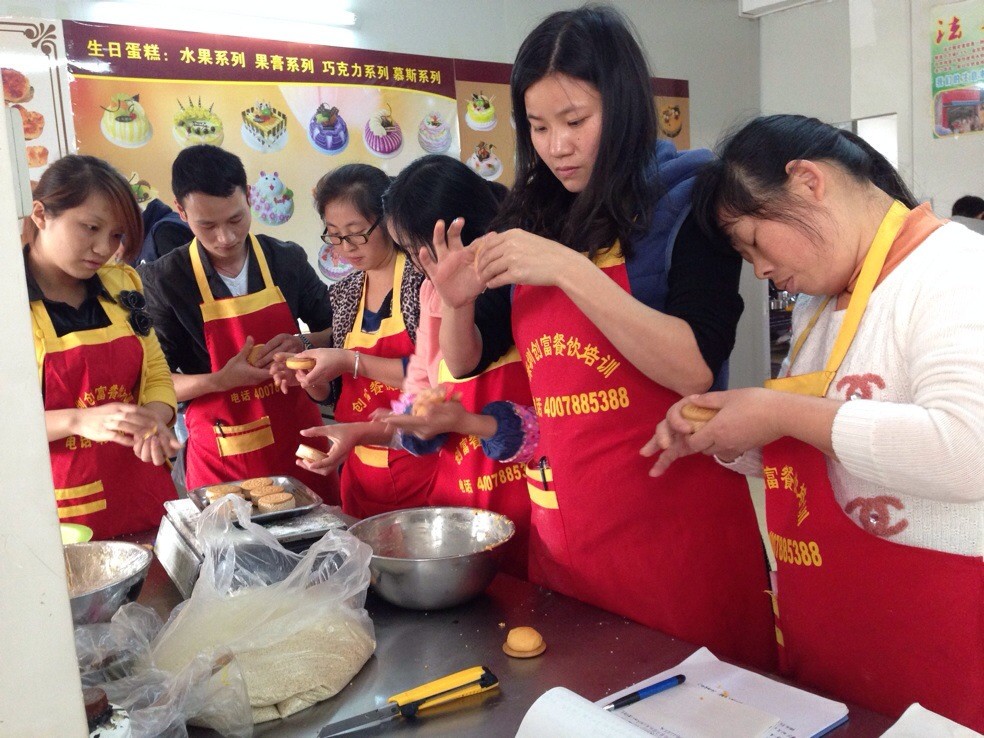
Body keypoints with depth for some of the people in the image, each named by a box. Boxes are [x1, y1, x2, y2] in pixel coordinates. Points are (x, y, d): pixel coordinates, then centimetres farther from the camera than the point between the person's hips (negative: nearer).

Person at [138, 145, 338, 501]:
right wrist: (221, 380, -19)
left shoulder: (288, 260, -1)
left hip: (299, 437, 2)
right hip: (220, 455, -2)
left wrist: (303, 345, -10)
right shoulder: (163, 280, -8)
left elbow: (335, 332, 11)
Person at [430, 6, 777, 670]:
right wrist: (459, 303, -8)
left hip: (674, 514, -4)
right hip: (563, 521, 5)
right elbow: (466, 363, 13)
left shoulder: (685, 204, -6)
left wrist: (568, 270, -24)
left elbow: (696, 369, -20)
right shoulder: (532, 219, 7)